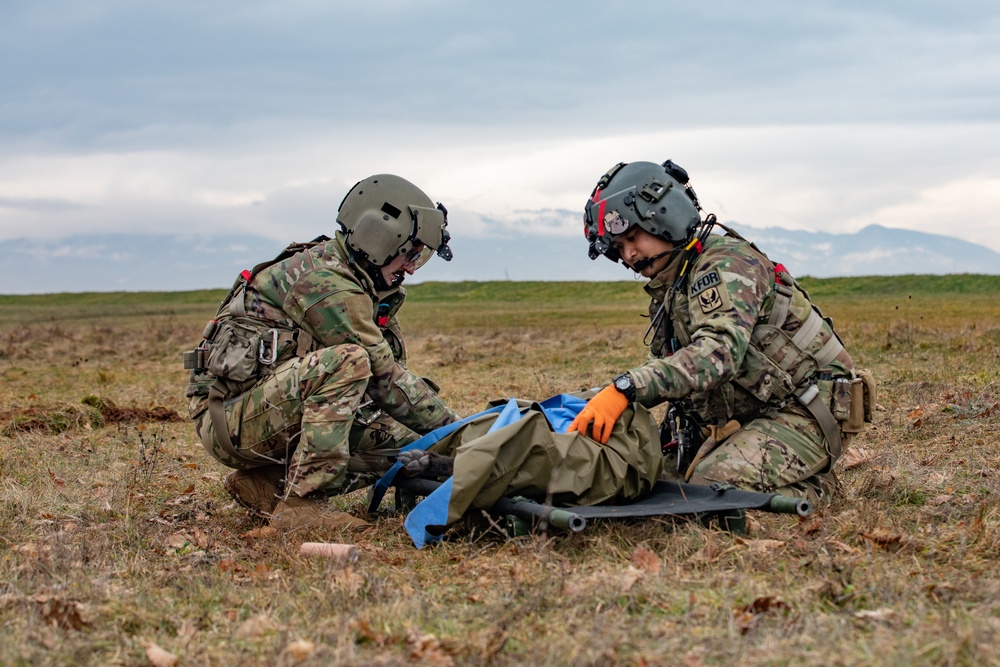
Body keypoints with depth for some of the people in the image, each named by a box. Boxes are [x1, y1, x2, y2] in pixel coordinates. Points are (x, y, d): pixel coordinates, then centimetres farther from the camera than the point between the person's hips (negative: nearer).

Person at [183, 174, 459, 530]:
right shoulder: (324, 280, -17)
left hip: (271, 413, 9)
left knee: (403, 443, -4)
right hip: (229, 418, -9)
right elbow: (383, 378, -18)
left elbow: (389, 370, 11)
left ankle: (264, 486, 4)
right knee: (347, 361, -30)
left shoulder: (363, 290, 13)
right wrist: (454, 426, -11)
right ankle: (301, 502, -26)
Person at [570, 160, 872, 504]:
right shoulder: (667, 289, 14)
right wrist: (598, 400, -1)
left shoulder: (727, 262, -18)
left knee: (710, 487, -26)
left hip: (806, 414, -10)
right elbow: (665, 368, 17)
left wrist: (625, 388, -46)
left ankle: (814, 488, 0)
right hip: (746, 418, 10)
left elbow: (719, 352, -36)